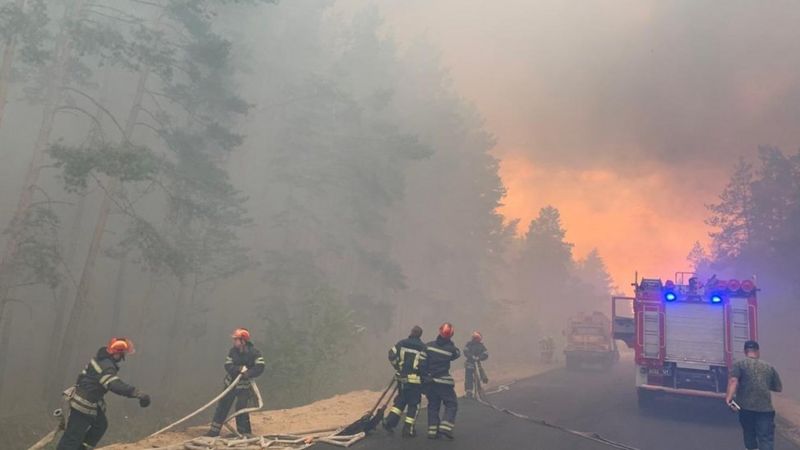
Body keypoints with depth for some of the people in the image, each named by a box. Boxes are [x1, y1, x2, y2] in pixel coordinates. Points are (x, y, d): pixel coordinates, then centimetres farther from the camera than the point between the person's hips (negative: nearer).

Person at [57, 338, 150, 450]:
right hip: (84, 405, -10)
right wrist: (138, 394, -50)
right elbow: (116, 386, -44)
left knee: (101, 424, 22)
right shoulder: (106, 367, -30)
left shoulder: (102, 355, -3)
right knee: (74, 435, 1)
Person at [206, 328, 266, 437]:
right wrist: (239, 369, -26)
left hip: (244, 385, -4)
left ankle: (245, 433, 7)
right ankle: (214, 431, 19)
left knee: (241, 408, -9)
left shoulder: (253, 352, -16)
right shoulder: (233, 351, -4)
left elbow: (260, 367, -21)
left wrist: (247, 374, -26)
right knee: (222, 406, 8)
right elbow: (227, 366, -9)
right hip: (231, 383, 5)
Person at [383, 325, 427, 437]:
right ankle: (408, 429, 7)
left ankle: (390, 422, 12)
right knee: (413, 404, 6)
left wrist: (398, 367, 11)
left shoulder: (401, 343, 2)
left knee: (400, 400, 20)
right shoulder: (422, 347, -8)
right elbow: (424, 364, -15)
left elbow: (391, 355, -2)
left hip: (402, 377, 4)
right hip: (415, 379, -4)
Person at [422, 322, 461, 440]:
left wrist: (424, 376, 6)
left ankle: (432, 431, 10)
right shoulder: (450, 348, -11)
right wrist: (450, 343, 14)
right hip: (443, 381, -4)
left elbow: (422, 361, -3)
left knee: (433, 405, 15)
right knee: (451, 404, 9)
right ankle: (445, 427, -7)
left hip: (429, 381, 4)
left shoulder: (429, 345, -4)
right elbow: (457, 354, 12)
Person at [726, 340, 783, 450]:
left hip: (746, 406, -1)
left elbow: (733, 381, -13)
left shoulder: (739, 364, 4)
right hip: (765, 408, 1)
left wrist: (729, 397, -21)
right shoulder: (769, 367, 15)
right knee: (766, 439, -3)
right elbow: (779, 388, 22)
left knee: (749, 434, 21)